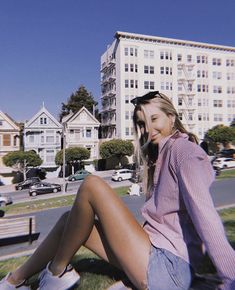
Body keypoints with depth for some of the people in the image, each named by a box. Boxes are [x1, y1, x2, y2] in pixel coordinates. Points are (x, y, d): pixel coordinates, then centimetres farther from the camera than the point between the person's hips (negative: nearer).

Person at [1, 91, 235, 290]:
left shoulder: (183, 149, -10)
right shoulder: (161, 156, 17)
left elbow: (205, 214, -21)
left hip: (166, 269, -8)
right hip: (156, 257, 9)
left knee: (92, 185, -17)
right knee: (69, 220, 7)